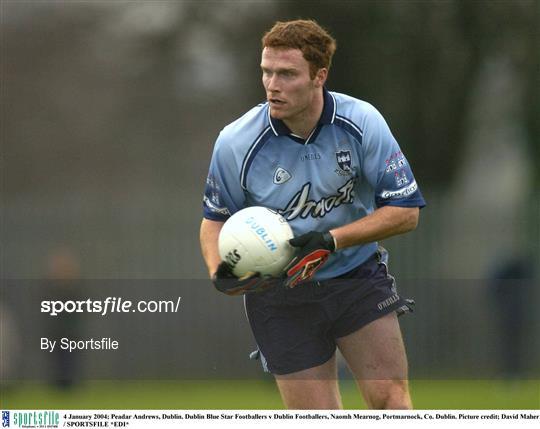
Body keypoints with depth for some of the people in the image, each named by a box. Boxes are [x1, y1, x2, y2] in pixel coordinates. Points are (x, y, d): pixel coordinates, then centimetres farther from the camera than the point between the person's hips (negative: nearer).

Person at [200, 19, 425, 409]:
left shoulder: (361, 122, -14)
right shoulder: (237, 142, -13)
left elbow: (405, 211, -10)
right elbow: (215, 218, 4)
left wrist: (332, 240, -22)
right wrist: (220, 272, -17)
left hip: (358, 278, 0)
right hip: (279, 298, 0)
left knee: (390, 399, -12)